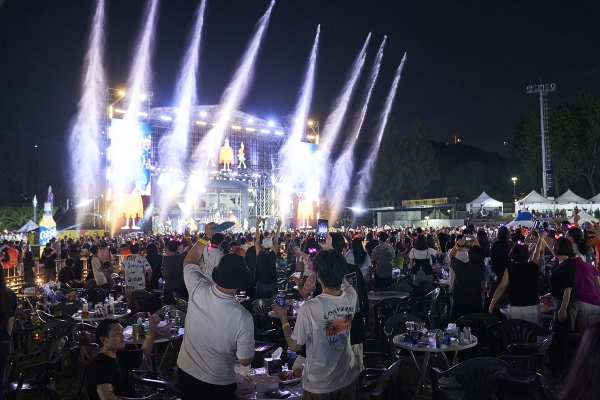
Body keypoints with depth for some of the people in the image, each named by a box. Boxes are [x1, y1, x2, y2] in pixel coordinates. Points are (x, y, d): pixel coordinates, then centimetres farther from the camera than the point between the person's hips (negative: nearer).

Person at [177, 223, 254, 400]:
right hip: (217, 382, -4)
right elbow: (245, 360, -17)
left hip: (185, 371, 4)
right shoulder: (242, 317, -31)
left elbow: (189, 262, 1)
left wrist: (205, 236, 3)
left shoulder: (198, 289, -22)